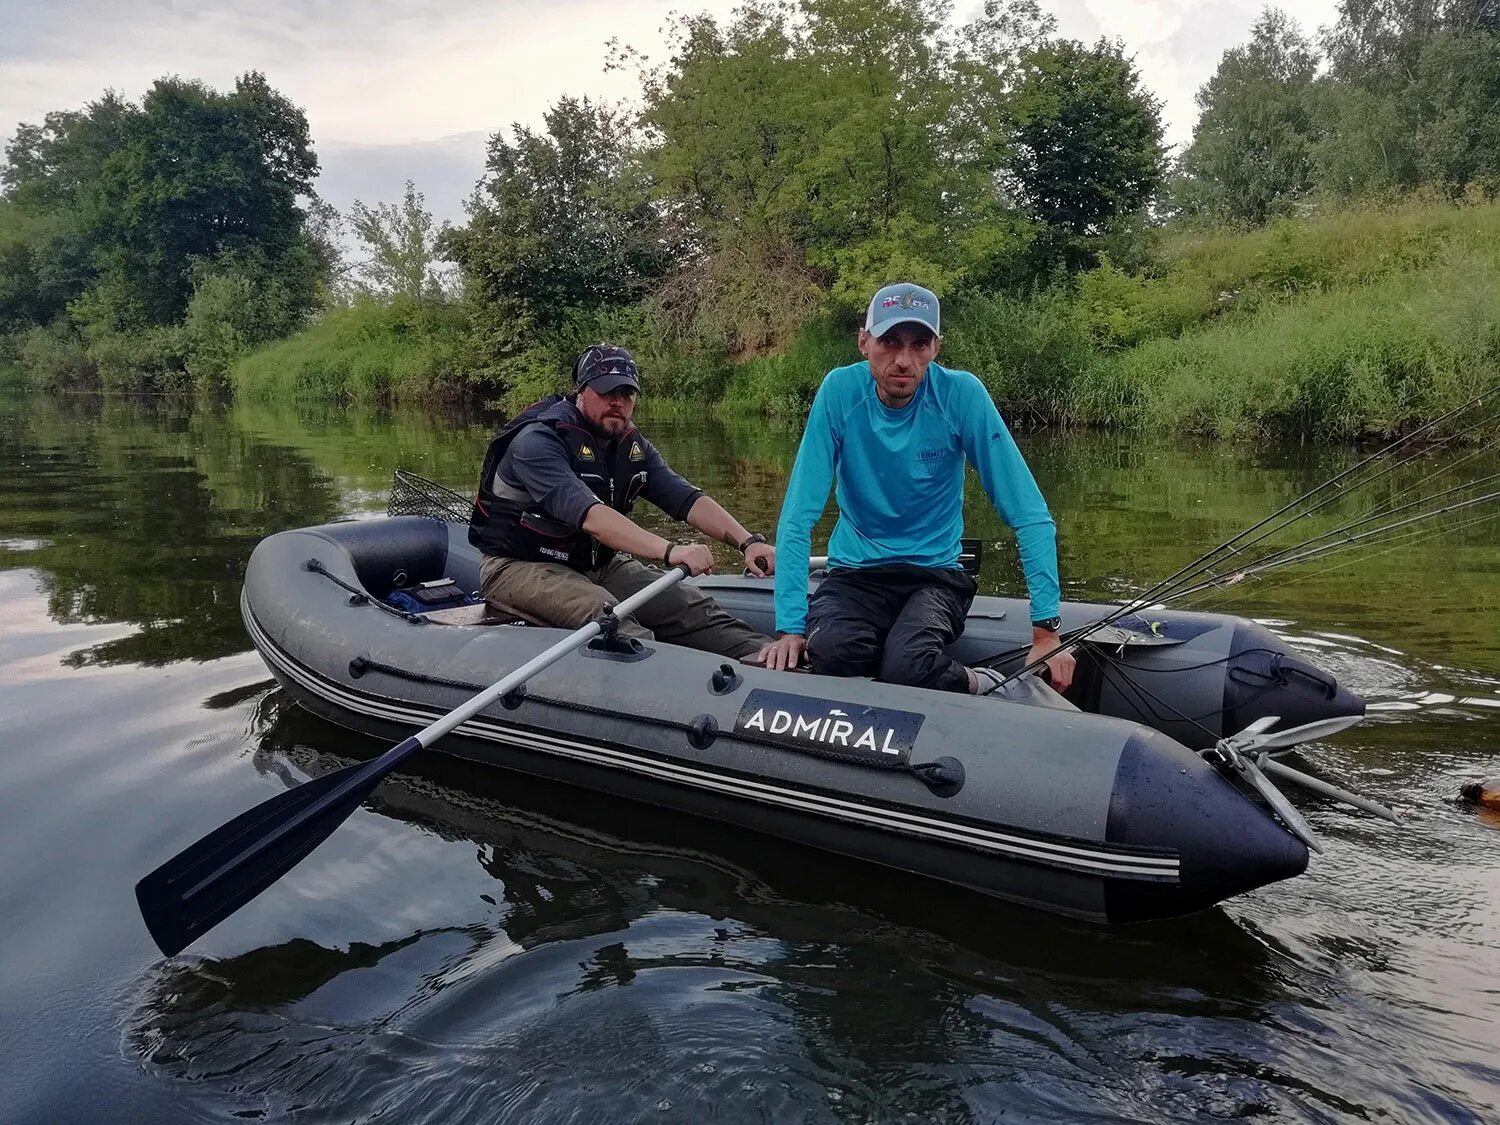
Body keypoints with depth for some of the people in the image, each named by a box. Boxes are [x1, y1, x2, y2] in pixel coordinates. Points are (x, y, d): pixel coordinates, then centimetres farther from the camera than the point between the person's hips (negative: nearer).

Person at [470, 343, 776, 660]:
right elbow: (587, 514, -35)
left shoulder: (632, 446, 4)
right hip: (522, 567, -7)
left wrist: (748, 542, -23)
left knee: (693, 606, -13)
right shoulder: (538, 440, -21)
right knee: (605, 616, -36)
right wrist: (669, 551, -47)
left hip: (596, 565, 7)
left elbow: (687, 499, -6)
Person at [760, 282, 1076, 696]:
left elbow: (1031, 516, -11)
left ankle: (977, 686, 2)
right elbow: (798, 517, -13)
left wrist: (1046, 631, -17)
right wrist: (790, 627, -19)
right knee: (828, 651, -32)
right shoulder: (840, 390, -11)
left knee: (906, 666, -33)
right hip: (854, 572, 2)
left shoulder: (962, 394, -12)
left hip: (935, 573, -1)